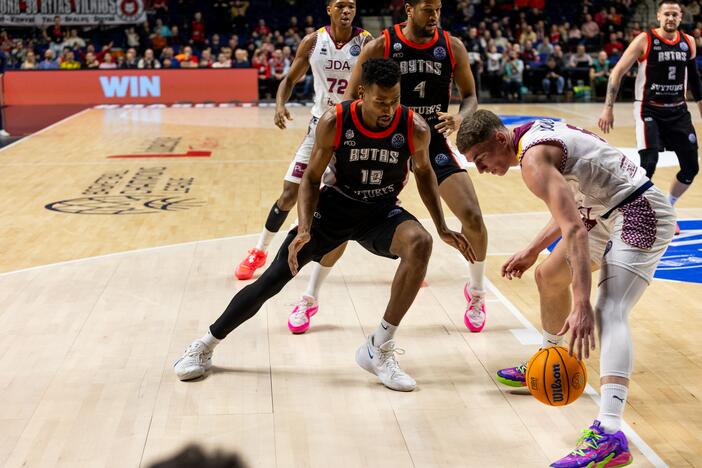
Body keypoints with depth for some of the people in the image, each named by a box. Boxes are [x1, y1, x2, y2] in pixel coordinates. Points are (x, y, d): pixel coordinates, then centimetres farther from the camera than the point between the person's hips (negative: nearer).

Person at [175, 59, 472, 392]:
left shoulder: (415, 128, -19)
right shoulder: (334, 122, -22)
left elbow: (423, 172, 2)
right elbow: (311, 178, -10)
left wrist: (442, 229, 0)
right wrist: (304, 229, -25)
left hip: (381, 212, 1)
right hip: (334, 205, -1)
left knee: (420, 243, -31)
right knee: (274, 279, -5)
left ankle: (379, 350, -21)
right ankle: (205, 346, 15)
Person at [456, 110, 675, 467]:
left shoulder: (534, 158, -23)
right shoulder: (536, 133, 8)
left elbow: (574, 230, -35)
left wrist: (581, 305, -40)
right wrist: (532, 250, 21)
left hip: (640, 214, -11)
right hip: (607, 211, 11)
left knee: (608, 312, -28)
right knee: (549, 276, 24)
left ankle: (609, 434, -44)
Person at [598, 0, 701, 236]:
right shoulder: (645, 40, -10)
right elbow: (617, 72, -10)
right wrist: (608, 108, -16)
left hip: (678, 111, 5)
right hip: (649, 110, -5)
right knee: (648, 164, -19)